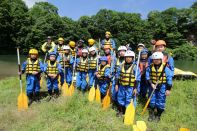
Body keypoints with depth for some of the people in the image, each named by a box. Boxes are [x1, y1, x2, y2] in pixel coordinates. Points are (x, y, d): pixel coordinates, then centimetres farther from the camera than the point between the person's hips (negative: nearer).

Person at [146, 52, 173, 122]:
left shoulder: (165, 67, -11)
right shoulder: (150, 67, -4)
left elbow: (169, 79, -8)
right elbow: (147, 76, -2)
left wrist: (168, 89, -8)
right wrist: (151, 84, -17)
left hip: (162, 87, -2)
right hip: (152, 86, 2)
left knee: (160, 102, 7)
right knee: (151, 101, 10)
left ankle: (158, 115, 27)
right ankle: (151, 114, 29)